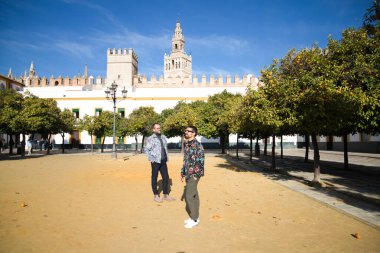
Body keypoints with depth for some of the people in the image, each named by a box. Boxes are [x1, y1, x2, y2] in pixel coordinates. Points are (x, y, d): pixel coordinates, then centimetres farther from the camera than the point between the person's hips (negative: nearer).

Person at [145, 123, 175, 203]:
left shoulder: (163, 137, 12)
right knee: (154, 178, 6)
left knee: (166, 177, 7)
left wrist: (166, 157, 13)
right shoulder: (150, 139, -7)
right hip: (155, 161, -6)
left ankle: (166, 195, 19)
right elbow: (147, 149, -9)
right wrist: (151, 159, -13)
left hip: (163, 161, 6)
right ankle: (156, 196, 17)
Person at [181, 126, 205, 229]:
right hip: (188, 174, 8)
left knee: (189, 196, -8)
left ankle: (194, 219, 4)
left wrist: (196, 175, -18)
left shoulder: (197, 145, -14)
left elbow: (200, 161, -17)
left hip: (194, 174, -8)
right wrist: (182, 172, 18)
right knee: (193, 195, 14)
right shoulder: (186, 144, 12)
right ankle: (195, 217, 23)